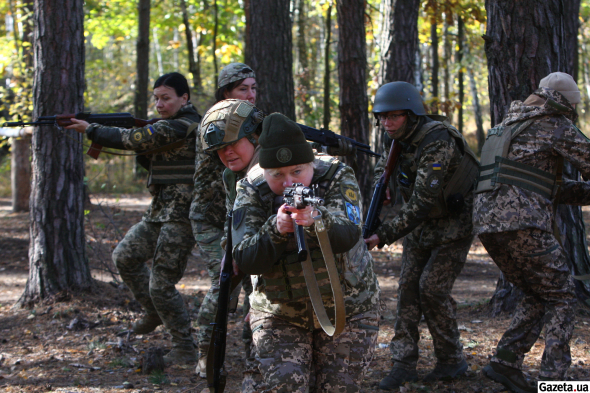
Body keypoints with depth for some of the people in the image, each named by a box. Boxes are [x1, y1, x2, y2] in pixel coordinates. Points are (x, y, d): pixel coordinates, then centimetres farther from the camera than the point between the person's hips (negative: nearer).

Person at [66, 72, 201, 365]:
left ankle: (184, 349, 3)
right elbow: (154, 161, 20)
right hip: (160, 212, 10)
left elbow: (133, 140, -17)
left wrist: (90, 130, -7)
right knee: (125, 256, 14)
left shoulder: (184, 125, -18)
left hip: (181, 215, -10)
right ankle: (154, 311, 27)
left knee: (161, 283, -8)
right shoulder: (171, 125, 15)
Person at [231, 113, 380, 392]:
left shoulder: (337, 177, -11)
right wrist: (275, 230, -36)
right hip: (279, 314, 0)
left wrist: (316, 220, -50)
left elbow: (348, 235, -28)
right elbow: (244, 261, -17)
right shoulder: (251, 191, -8)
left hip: (346, 309, 0)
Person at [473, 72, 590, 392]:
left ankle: (505, 362, 9)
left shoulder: (505, 128, 26)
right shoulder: (555, 126, 1)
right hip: (523, 225, -8)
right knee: (561, 299, 4)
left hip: (486, 223, 8)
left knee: (538, 297, 20)